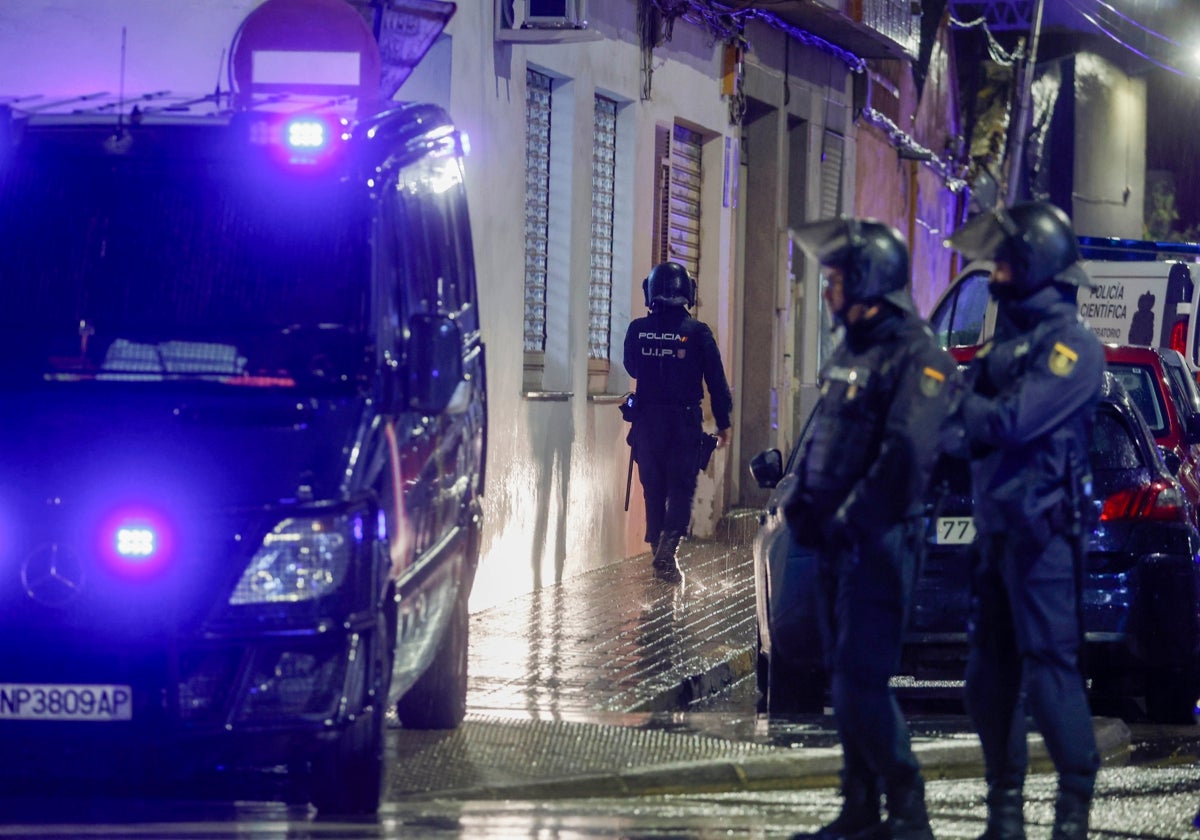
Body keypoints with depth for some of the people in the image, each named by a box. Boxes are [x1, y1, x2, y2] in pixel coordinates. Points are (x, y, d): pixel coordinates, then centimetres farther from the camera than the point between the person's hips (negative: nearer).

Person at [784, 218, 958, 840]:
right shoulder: (850, 351, 16)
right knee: (845, 678, 12)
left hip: (879, 542, -9)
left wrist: (851, 518, -20)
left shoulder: (916, 358, -13)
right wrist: (803, 503, 8)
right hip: (835, 540, 9)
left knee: (862, 681, -13)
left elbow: (907, 455, -22)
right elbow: (821, 437, 22)